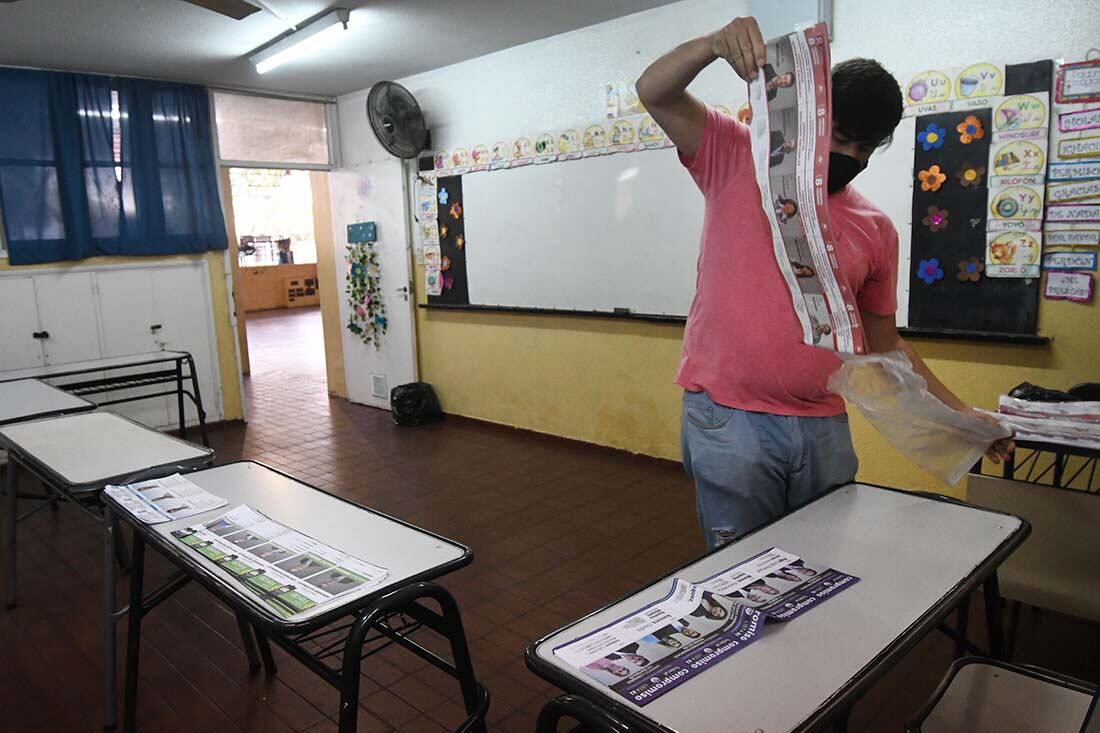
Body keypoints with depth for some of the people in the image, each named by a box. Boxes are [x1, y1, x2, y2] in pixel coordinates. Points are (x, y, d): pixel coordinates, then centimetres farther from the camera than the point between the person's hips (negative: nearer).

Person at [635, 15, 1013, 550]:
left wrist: (958, 412, 14)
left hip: (824, 428, 4)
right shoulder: (738, 159, 2)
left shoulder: (875, 230, 11)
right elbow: (654, 93, -9)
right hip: (727, 420, -4)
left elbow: (884, 342, 18)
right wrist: (713, 43, -27)